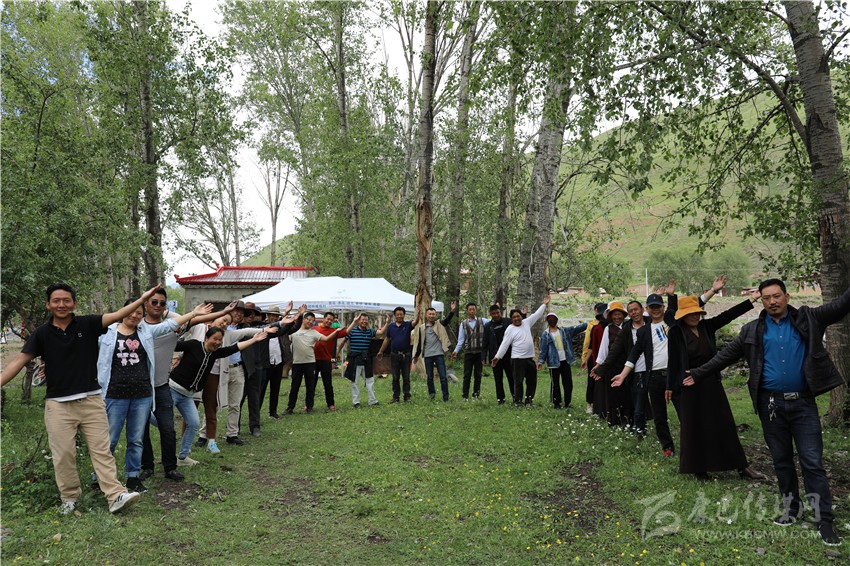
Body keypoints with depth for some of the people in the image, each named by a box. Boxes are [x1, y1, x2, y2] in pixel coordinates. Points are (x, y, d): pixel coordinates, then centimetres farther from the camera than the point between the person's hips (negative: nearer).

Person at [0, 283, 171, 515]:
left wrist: (142, 299, -25)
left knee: (102, 449, 0)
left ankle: (116, 496, -2)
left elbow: (117, 316, -12)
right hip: (58, 404, 1)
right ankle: (69, 498, 23)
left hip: (91, 400, 0)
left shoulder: (87, 324, 0)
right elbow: (19, 361, -1)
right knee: (63, 454, 6)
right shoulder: (42, 333, 3)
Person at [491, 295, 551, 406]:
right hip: (518, 359, -6)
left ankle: (529, 400, 23)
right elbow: (504, 345, -9)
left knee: (532, 381, 12)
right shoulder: (510, 330, -7)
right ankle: (517, 401, 7)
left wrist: (544, 304, 17)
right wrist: (497, 357, -15)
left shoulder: (526, 323, 8)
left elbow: (537, 314, 16)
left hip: (530, 358, 6)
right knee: (518, 381, -3)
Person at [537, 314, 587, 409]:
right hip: (554, 362, -3)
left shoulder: (564, 330, 8)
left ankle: (567, 402, 12)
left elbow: (577, 328, 2)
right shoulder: (545, 334, 0)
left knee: (568, 382, 3)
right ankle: (556, 403, 14)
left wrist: (587, 324, -10)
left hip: (565, 361, 3)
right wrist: (541, 361, -10)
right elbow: (543, 349, -1)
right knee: (555, 383, 3)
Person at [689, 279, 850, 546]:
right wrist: (698, 373, 3)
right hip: (771, 404, 2)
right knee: (781, 460, 12)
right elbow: (725, 356, 6)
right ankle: (791, 508, 27)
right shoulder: (752, 331, 5)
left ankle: (824, 520, 8)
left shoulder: (807, 319, 4)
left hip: (803, 403, -1)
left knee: (812, 462, 0)